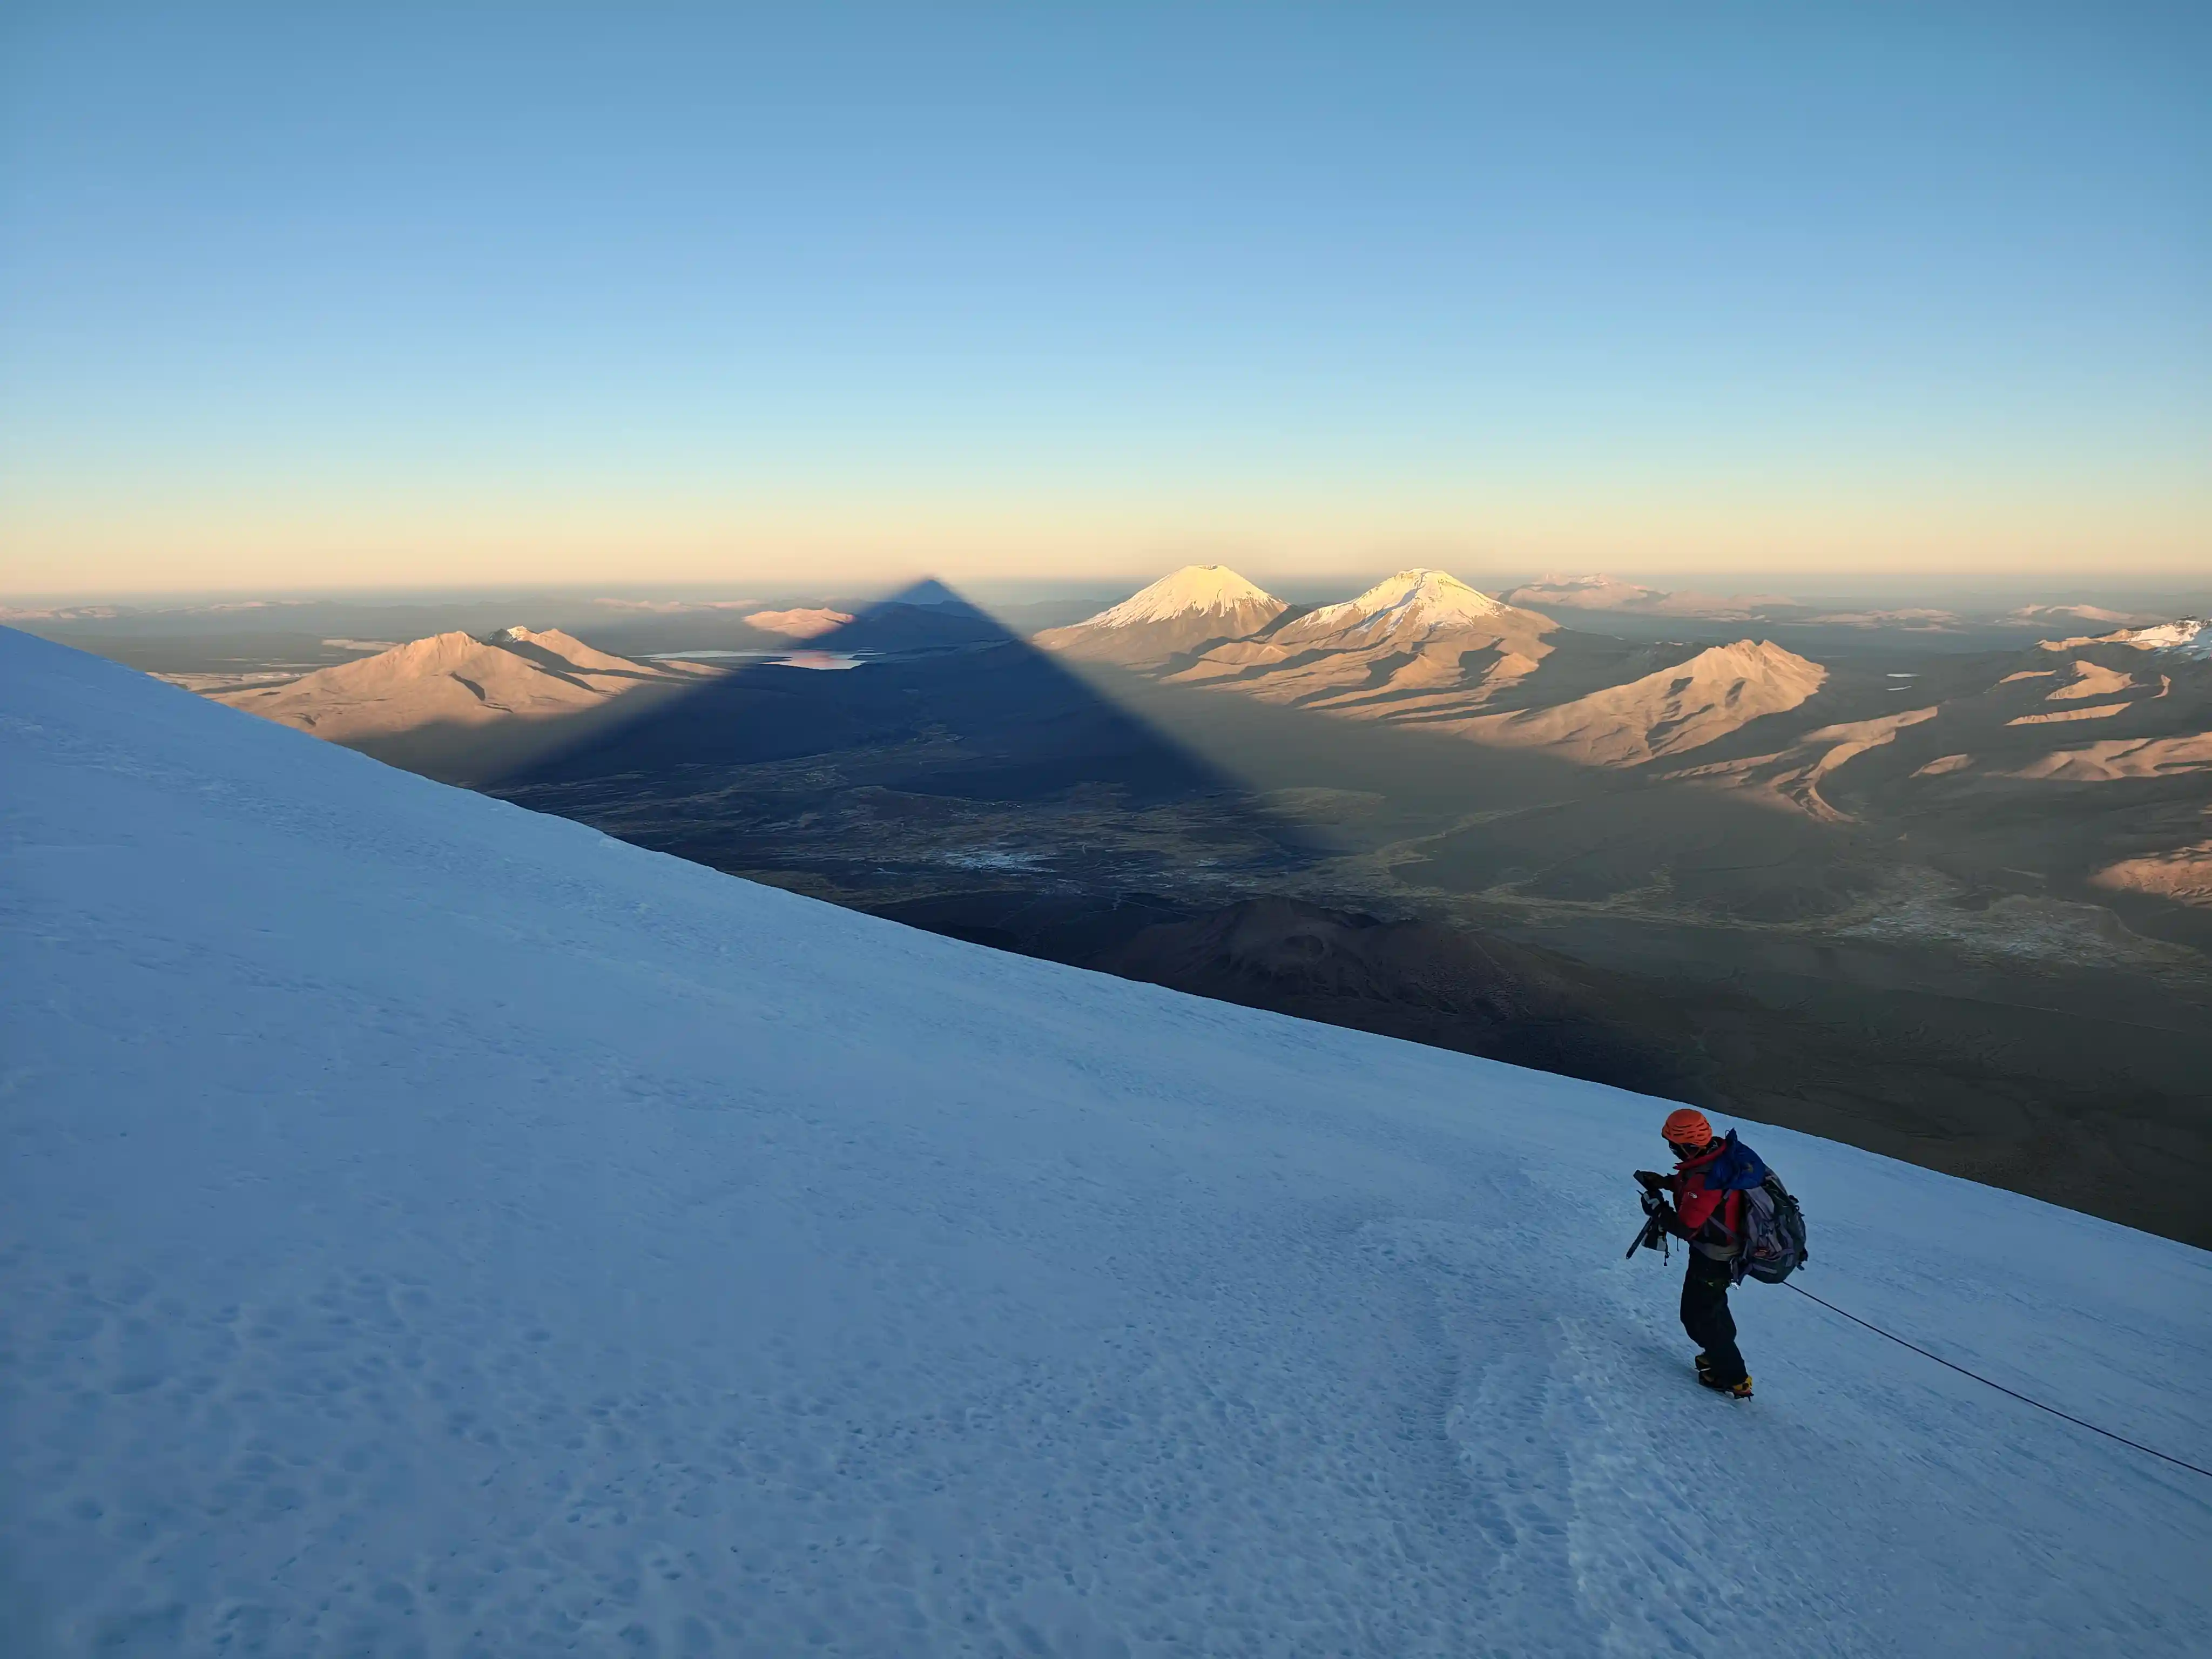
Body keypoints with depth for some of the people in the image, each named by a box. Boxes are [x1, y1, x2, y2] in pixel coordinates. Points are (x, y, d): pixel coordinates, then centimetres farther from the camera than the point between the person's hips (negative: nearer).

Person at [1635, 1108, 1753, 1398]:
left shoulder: (1705, 1182, -38)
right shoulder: (1719, 1152, -11)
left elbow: (1685, 1228, -28)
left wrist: (1657, 1206, -15)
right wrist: (1664, 1181, -1)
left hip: (1712, 1260, -9)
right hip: (1728, 1249, 9)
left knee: (1698, 1316, 9)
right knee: (1712, 1304, 30)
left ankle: (1733, 1378, 22)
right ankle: (1723, 1354, 50)